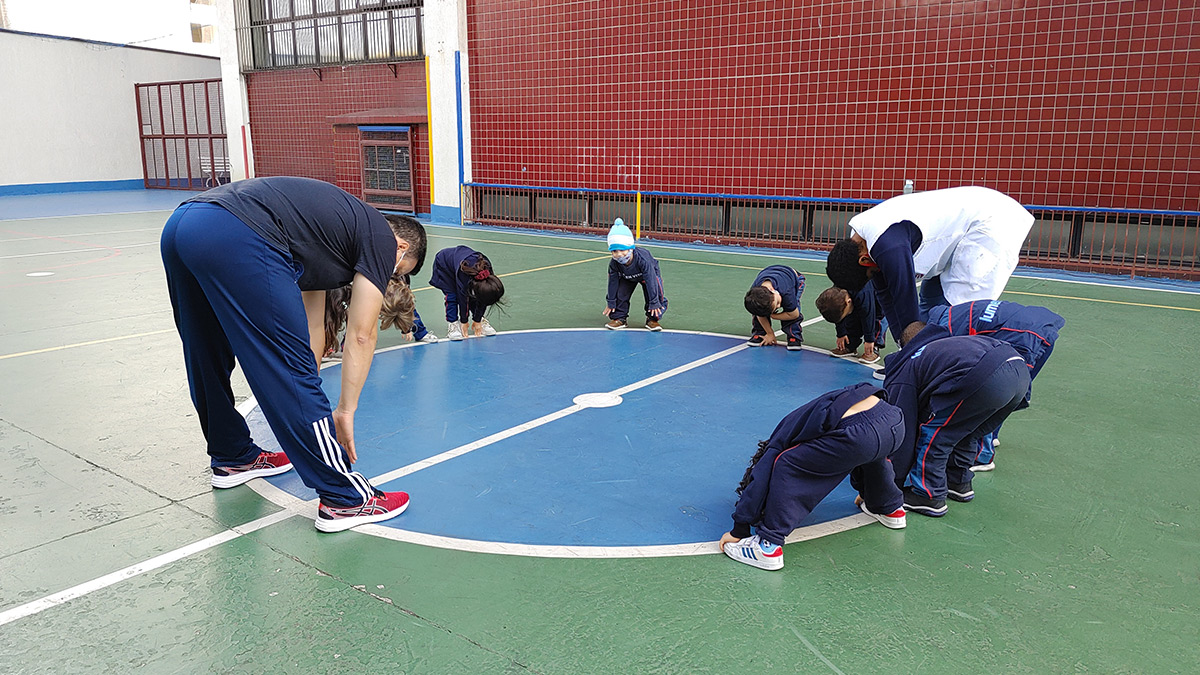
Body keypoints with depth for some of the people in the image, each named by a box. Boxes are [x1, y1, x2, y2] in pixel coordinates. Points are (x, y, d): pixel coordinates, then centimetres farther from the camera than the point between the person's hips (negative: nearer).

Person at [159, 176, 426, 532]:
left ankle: (232, 457, 44)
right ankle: (344, 499, 6)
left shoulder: (336, 224, 33)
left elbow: (312, 327, 35)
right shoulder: (381, 237, 11)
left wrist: (308, 405, 38)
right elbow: (361, 335, 6)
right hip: (237, 239, -10)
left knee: (208, 361, 24)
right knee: (291, 372, -3)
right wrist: (345, 410, 12)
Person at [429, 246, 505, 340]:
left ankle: (481, 320, 6)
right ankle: (452, 325, -10)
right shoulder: (463, 276, -43)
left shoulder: (488, 274, -28)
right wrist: (464, 322, -17)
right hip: (443, 263, -4)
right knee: (452, 296, -17)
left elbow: (482, 301, -16)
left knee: (472, 296, -6)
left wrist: (477, 321, -8)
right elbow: (463, 299, -28)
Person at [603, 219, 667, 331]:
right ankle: (619, 318, 9)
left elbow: (650, 282, -38)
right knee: (619, 295, -11)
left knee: (658, 299, -16)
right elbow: (613, 283, -19)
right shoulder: (614, 264, -33)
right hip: (627, 277, 3)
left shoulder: (642, 258, -44)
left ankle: (652, 319, 5)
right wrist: (611, 303, -12)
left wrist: (653, 303, -34)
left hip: (649, 273, -3)